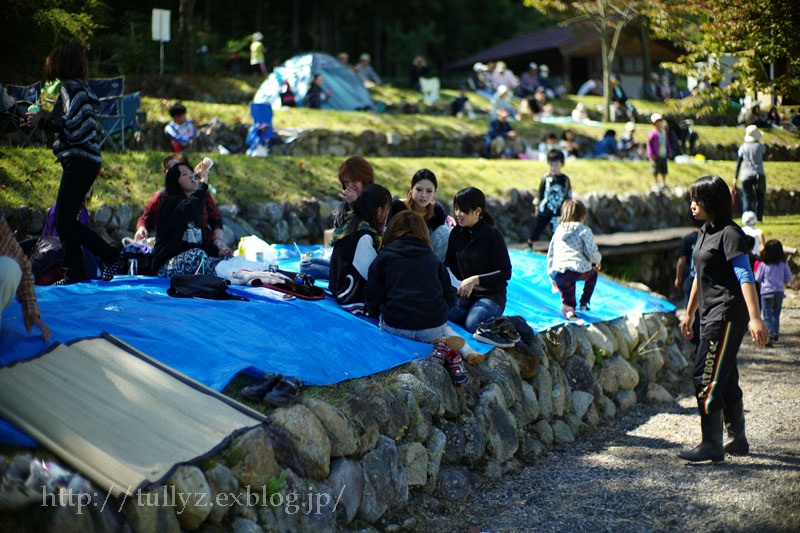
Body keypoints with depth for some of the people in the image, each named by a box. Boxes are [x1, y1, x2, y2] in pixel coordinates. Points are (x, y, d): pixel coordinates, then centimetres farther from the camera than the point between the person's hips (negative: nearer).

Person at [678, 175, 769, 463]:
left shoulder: (729, 234, -14)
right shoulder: (704, 233, 14)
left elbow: (745, 277, -21)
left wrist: (755, 318, -28)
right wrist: (689, 313, 27)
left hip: (728, 313, -9)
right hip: (710, 314, 9)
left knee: (706, 377, -12)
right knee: (725, 378, 15)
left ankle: (712, 445, -7)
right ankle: (738, 439, 25)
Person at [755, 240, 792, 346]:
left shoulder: (763, 264, -9)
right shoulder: (783, 264, -2)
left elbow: (757, 279, -3)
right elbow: (789, 277, 3)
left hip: (767, 292, -3)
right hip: (779, 292, 3)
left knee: (767, 316, -2)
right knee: (776, 315, 19)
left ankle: (769, 336, -15)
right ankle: (776, 334, 26)